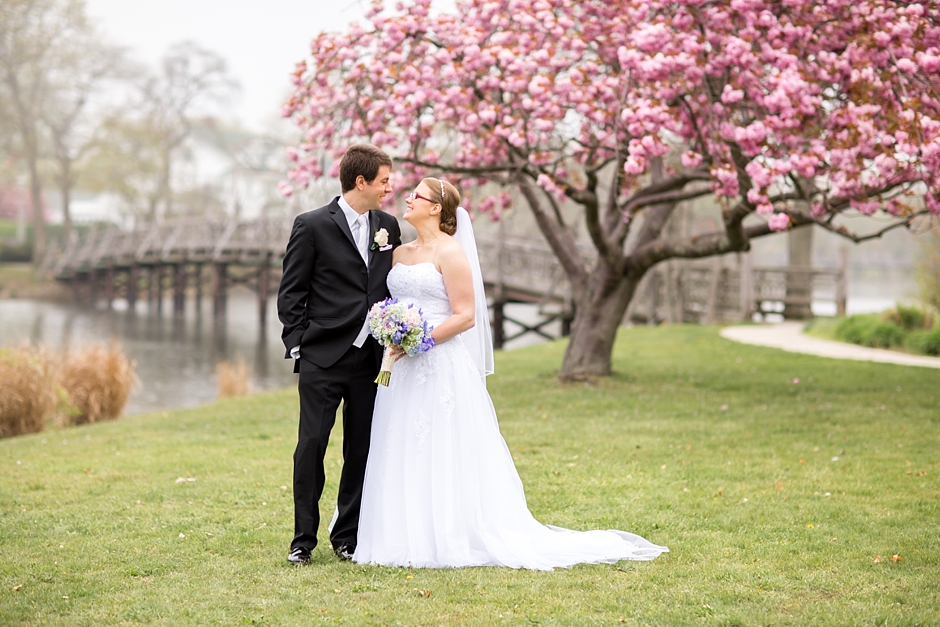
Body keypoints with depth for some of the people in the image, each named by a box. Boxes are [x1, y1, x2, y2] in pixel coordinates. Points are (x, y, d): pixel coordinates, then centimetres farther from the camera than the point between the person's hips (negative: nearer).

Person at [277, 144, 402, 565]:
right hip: (323, 359, -4)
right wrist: (299, 345, -7)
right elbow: (290, 295, -2)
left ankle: (348, 536, 18)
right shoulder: (313, 226, -4)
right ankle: (303, 540, 6)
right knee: (311, 447, -3)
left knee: (362, 450, 7)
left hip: (371, 358, 5)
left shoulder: (388, 227, 11)